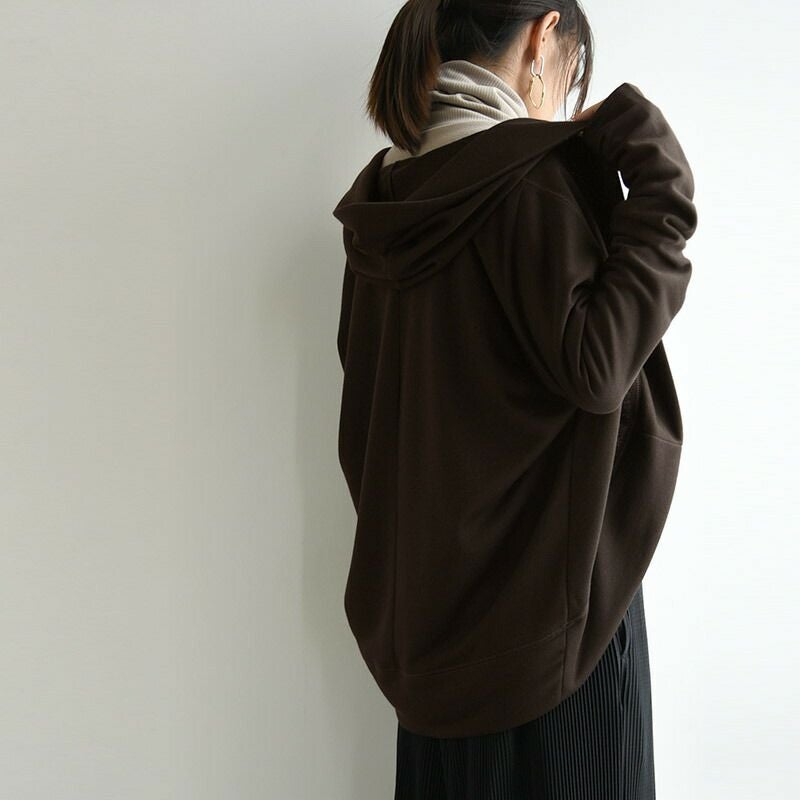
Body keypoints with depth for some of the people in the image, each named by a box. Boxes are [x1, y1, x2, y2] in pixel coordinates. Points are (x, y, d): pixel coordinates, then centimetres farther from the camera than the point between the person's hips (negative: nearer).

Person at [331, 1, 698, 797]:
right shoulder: (540, 171, -17)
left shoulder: (387, 191, 6)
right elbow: (592, 365, -22)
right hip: (546, 577, -7)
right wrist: (660, 199, -18)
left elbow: (365, 405, 10)